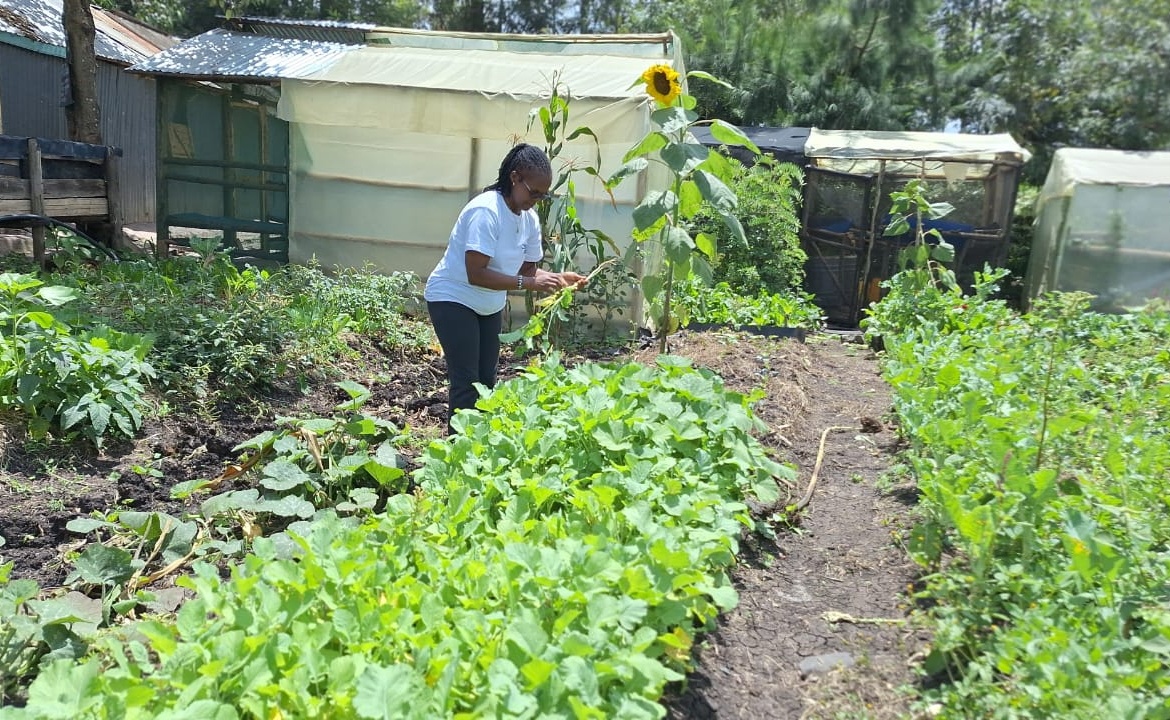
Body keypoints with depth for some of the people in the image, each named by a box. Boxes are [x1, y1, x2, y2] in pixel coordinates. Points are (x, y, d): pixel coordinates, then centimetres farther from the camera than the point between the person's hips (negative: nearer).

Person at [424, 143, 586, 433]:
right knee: (466, 383, -10)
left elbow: (527, 268, 2)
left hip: (489, 306, 8)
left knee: (487, 380, 13)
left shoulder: (530, 219, -4)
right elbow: (476, 274, -32)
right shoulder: (486, 211, -27)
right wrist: (530, 284, -36)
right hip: (452, 299, -8)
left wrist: (558, 278, -17)